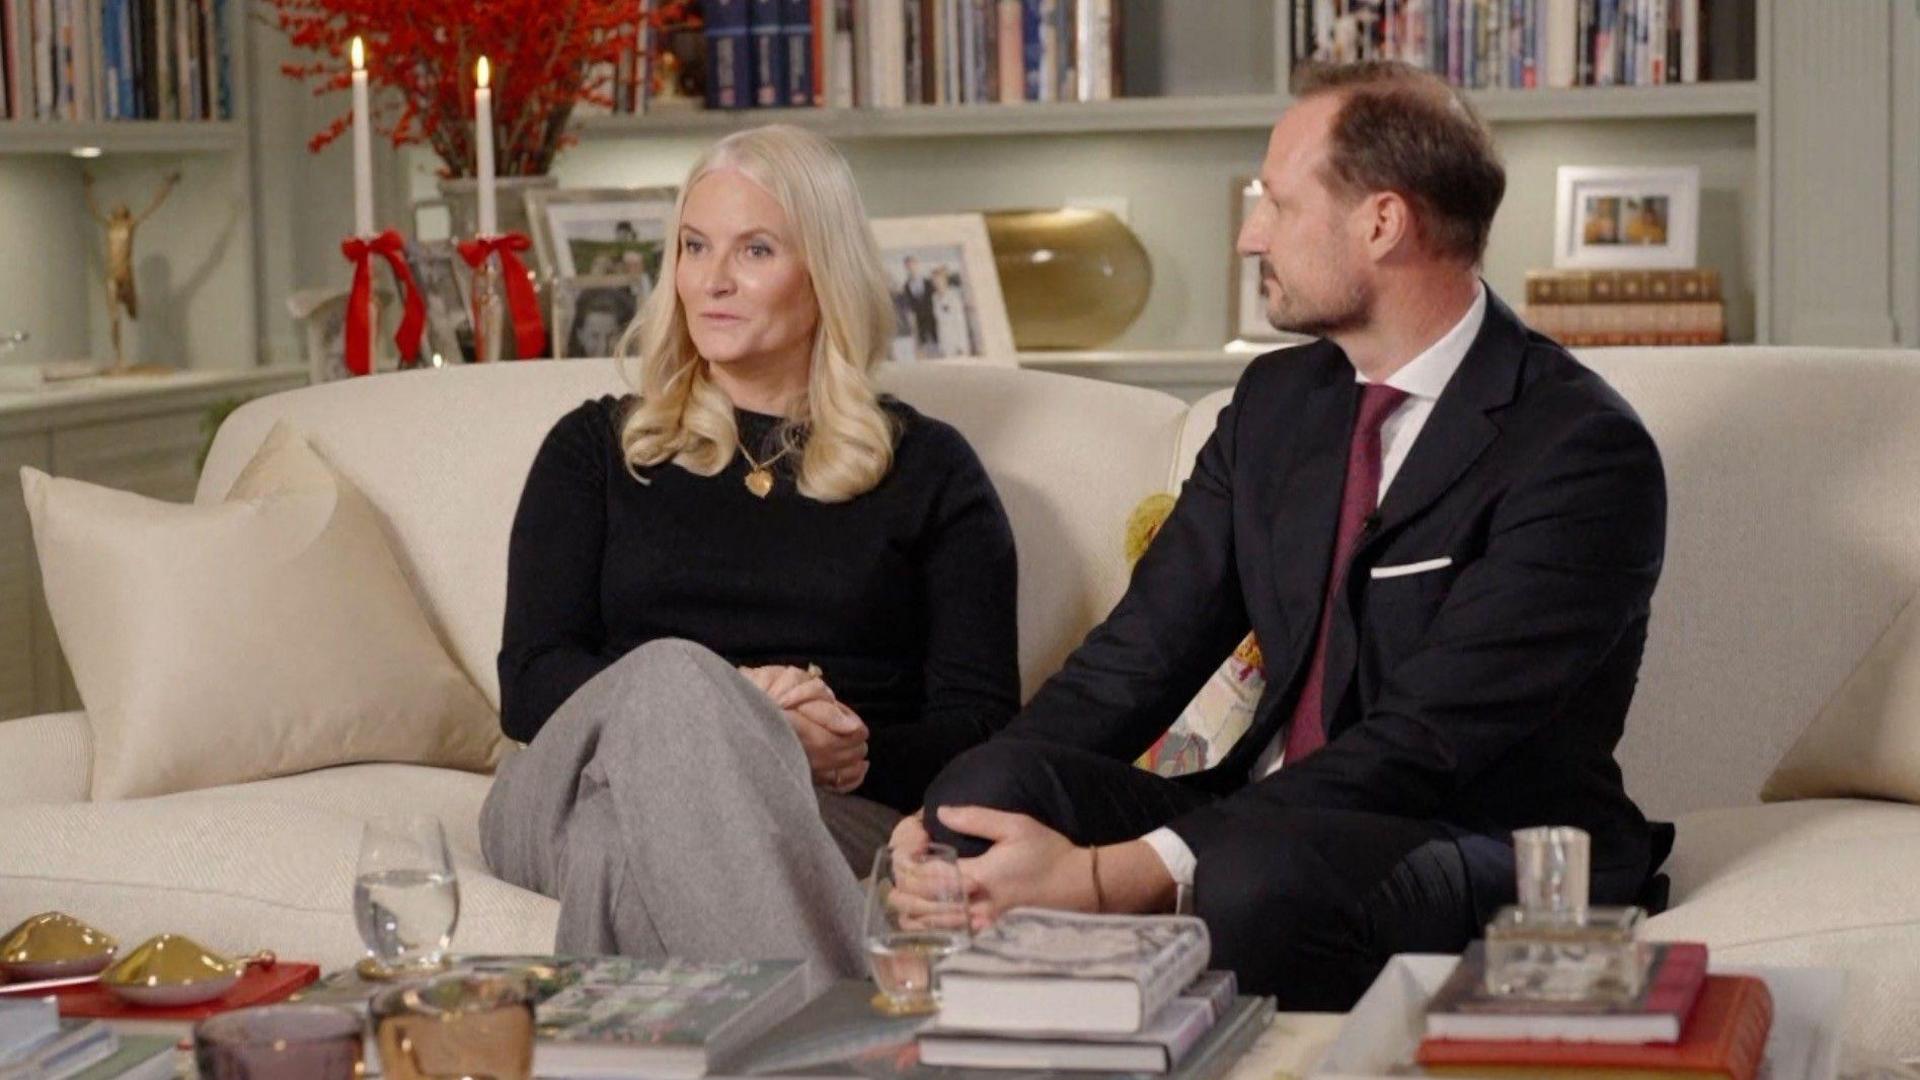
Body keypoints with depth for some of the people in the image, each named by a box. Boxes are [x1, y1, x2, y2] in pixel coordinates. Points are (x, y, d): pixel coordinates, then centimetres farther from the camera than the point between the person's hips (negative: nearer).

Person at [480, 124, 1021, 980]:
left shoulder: (928, 470, 19)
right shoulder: (594, 451, 22)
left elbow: (982, 720, 9)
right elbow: (529, 683, 7)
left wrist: (859, 756, -15)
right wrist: (722, 708, -13)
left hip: (838, 820, -1)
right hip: (577, 795, 1)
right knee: (672, 673, -38)